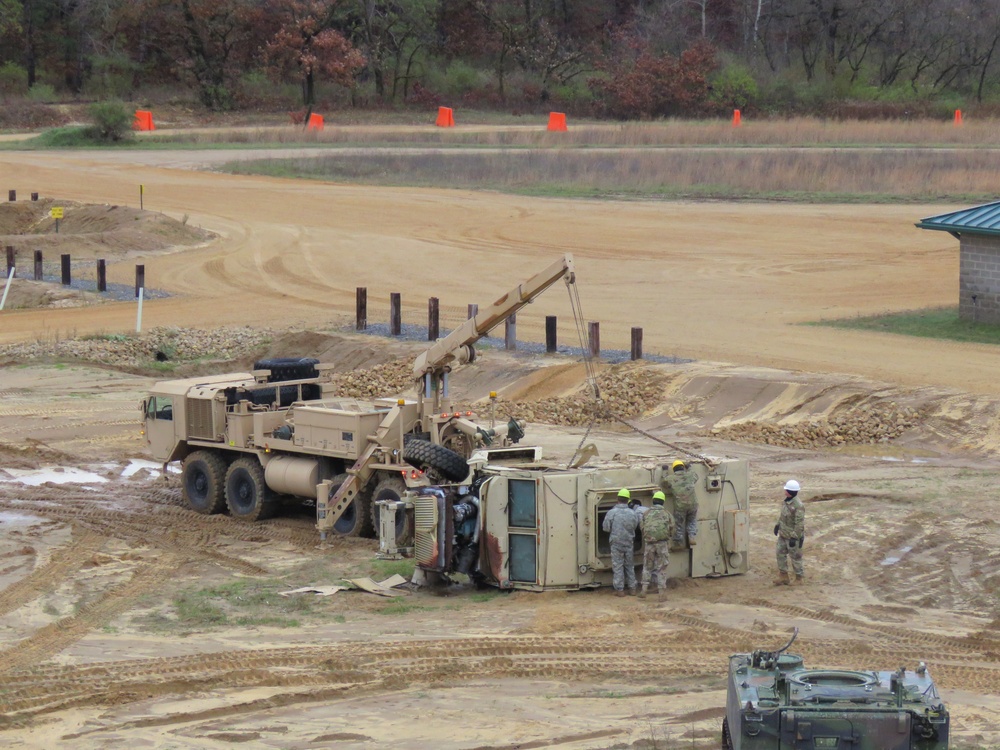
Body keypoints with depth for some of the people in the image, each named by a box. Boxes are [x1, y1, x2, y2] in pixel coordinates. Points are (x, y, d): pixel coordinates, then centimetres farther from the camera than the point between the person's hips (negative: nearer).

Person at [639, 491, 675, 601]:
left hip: (649, 543, 1)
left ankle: (644, 590, 5)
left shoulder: (646, 514, 4)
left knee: (647, 567, 14)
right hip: (663, 543, -1)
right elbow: (671, 531, 3)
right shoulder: (667, 514, 2)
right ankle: (662, 593, 3)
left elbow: (642, 529, 6)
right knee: (661, 568, 5)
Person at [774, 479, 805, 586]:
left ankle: (799, 578, 19)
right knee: (780, 553, 11)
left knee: (795, 556, 4)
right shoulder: (786, 501, 2)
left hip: (793, 536, -9)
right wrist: (777, 525, 17)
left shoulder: (798, 506, -26)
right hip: (783, 534, 9)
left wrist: (794, 537, -24)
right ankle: (783, 576, 21)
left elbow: (799, 524, -25)